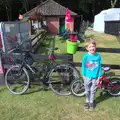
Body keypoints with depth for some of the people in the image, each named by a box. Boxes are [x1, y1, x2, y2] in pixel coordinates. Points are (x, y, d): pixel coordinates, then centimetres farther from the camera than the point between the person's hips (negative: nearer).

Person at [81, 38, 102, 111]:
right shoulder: (85, 56, -13)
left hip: (95, 77, 1)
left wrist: (99, 77, -1)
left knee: (93, 91, 16)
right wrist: (84, 76, -4)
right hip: (87, 77, -1)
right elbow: (83, 66, -4)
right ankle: (87, 102, 38)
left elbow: (99, 67, -1)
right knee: (87, 91, 16)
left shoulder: (98, 56, -8)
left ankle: (91, 102, 36)